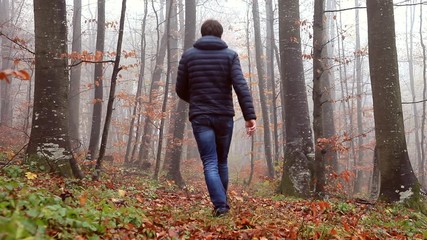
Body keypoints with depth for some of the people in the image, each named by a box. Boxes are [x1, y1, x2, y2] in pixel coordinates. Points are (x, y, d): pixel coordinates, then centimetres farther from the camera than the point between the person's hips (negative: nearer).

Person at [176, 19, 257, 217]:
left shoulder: (188, 55, 4)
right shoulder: (230, 55, 1)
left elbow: (181, 90, 7)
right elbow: (241, 86, -11)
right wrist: (250, 116, -15)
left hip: (200, 117, -1)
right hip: (224, 116, 1)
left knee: (210, 164, -2)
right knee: (222, 162, 17)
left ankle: (220, 205, -15)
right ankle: (221, 203, 24)